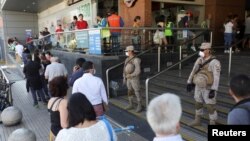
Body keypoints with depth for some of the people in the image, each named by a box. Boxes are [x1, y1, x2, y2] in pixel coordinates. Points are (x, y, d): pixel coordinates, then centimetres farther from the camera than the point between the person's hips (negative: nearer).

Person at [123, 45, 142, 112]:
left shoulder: (136, 60, -20)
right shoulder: (127, 59, 6)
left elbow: (138, 71, -24)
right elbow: (125, 69, 13)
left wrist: (130, 75, -22)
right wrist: (124, 78, 12)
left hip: (135, 79, -7)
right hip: (128, 79, 7)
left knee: (137, 93, -1)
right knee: (130, 92, 13)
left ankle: (139, 107, 11)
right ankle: (130, 105, 26)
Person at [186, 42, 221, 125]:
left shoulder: (214, 62, -20)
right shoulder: (199, 60, 1)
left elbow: (216, 77, -23)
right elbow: (193, 71, 8)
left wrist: (213, 90, -28)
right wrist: (189, 83, 8)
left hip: (208, 89, -6)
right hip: (199, 87, 7)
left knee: (210, 107, 2)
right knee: (198, 104, 16)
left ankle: (212, 124, 19)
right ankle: (197, 121, 34)